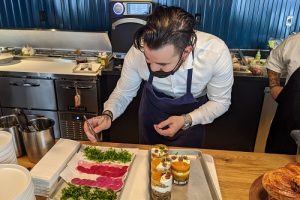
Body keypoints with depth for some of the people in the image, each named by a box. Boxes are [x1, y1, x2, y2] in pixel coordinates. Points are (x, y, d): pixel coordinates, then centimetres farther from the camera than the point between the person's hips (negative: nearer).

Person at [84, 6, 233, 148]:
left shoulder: (216, 53, -36)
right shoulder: (138, 51, -32)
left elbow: (220, 102, -19)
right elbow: (123, 92, -16)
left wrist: (186, 121, -33)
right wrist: (107, 115, -35)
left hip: (191, 114, 0)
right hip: (152, 108, 1)